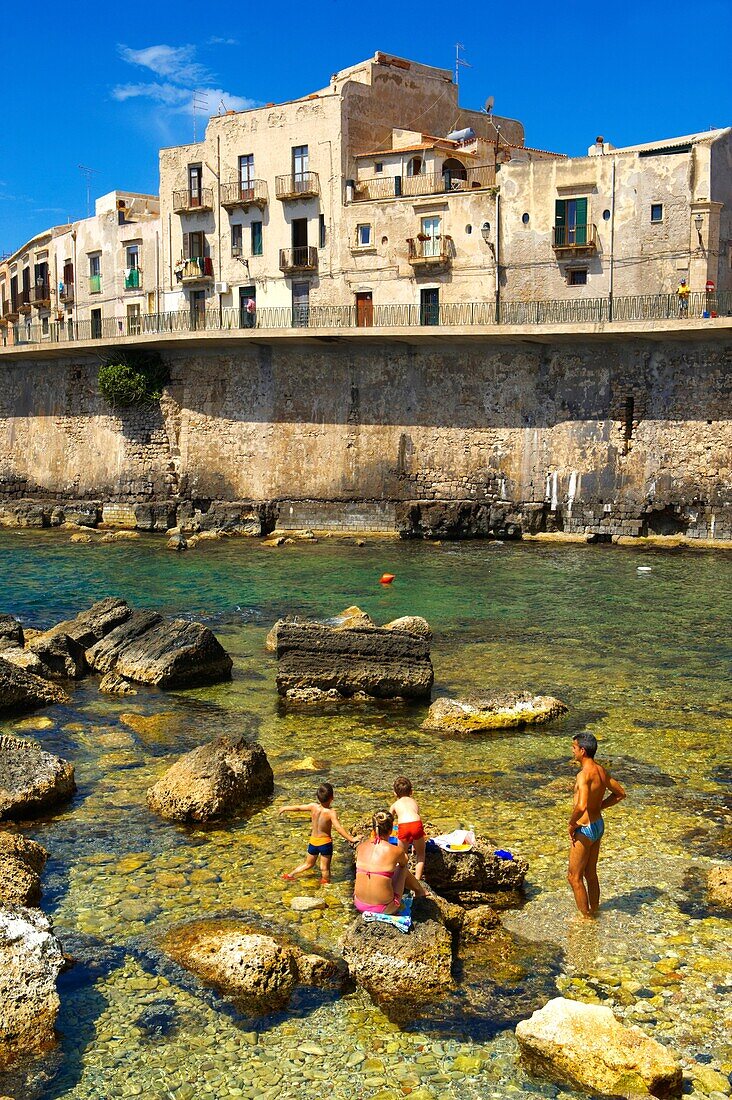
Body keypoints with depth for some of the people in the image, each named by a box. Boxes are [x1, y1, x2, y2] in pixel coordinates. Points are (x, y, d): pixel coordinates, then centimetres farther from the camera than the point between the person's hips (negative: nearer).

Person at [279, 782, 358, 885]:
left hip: (313, 842, 5)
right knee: (325, 868, 12)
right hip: (325, 843, -5)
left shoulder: (313, 806, -11)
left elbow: (298, 808, 4)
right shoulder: (331, 812, -23)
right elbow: (339, 829, -29)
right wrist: (351, 839, -25)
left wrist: (285, 808, 21)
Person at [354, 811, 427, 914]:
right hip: (384, 908, -4)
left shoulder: (360, 847, -4)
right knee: (403, 868, 21)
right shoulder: (396, 851, -13)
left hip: (359, 905, 4)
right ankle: (420, 891, 48)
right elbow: (403, 864, 13)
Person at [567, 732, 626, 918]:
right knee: (591, 874, 22)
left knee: (574, 877, 7)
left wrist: (572, 824, -22)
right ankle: (594, 912, 35)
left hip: (584, 830, -9)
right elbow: (620, 794, 14)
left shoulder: (584, 775, -27)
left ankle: (585, 917, 17)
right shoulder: (601, 771, 1)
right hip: (598, 825, 9)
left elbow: (581, 806, -40)